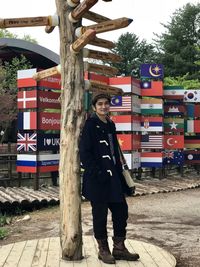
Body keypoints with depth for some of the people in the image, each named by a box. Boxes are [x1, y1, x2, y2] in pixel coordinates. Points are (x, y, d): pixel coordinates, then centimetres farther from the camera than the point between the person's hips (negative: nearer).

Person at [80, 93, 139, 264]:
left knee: (121, 211, 9)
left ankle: (119, 248, 22)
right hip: (97, 179, -7)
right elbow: (85, 152, -13)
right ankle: (103, 250, 18)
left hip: (113, 178, 7)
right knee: (100, 214, 3)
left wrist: (120, 173, 13)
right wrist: (97, 173, -18)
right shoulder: (91, 124, -7)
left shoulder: (111, 125, 14)